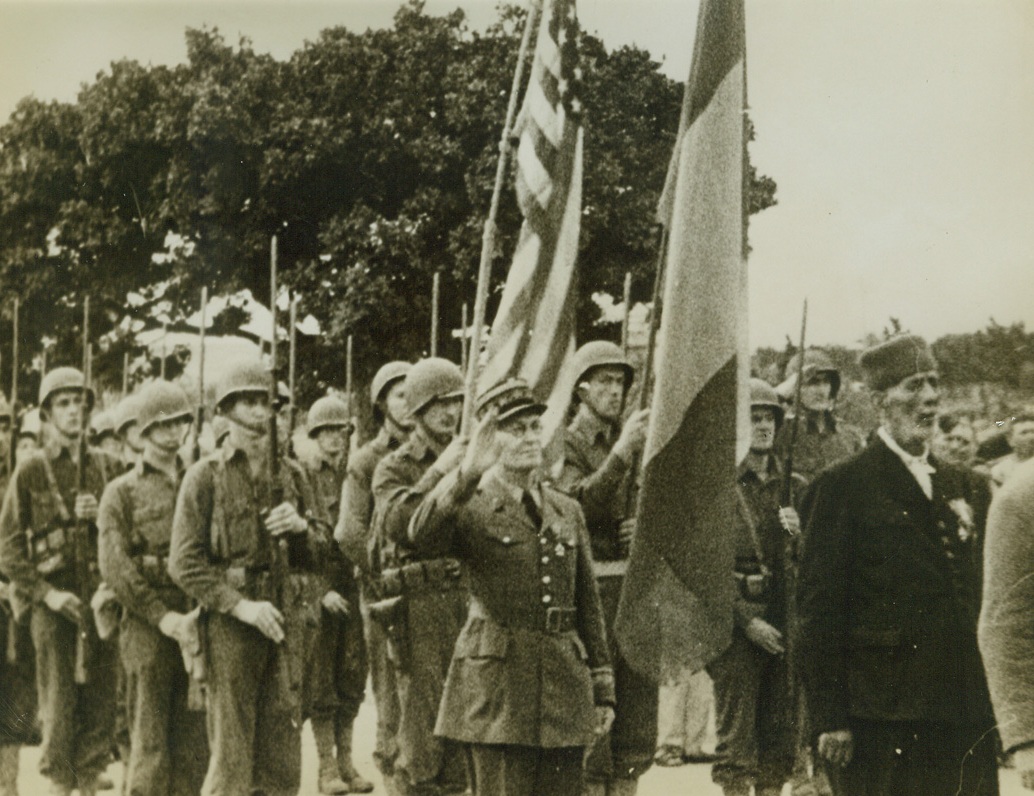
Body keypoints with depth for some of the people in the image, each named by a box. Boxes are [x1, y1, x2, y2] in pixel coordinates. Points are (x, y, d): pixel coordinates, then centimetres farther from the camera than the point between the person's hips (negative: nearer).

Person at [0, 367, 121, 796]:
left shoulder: (108, 467, 11)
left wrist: (103, 516, -6)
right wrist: (46, 593, -10)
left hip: (102, 598, 3)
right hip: (52, 602, -3)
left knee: (102, 704, 4)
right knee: (59, 705, -3)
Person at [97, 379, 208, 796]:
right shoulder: (122, 492, 4)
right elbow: (115, 567, -5)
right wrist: (164, 617, -14)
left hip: (197, 631, 3)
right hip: (148, 632, -3)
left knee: (194, 747, 6)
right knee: (150, 749, -1)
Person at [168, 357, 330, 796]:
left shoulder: (291, 475, 14)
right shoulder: (205, 476, 1)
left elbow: (322, 549, 18)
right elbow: (184, 563, -5)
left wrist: (301, 526, -5)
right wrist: (241, 605, -15)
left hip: (289, 623, 4)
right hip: (231, 625, -4)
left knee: (283, 745, 4)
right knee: (231, 750, -4)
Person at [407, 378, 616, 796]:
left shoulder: (567, 511, 14)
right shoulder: (471, 509, -1)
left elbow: (589, 604, 16)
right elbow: (423, 535, -25)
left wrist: (602, 688, 13)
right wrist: (469, 470, -34)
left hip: (564, 684, 5)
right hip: (497, 686, -5)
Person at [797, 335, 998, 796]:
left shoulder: (958, 485, 15)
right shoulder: (844, 486, -4)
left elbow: (972, 595, 18)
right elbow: (819, 608, -8)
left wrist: (988, 703, 12)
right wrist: (830, 719, -12)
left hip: (966, 718, 6)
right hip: (883, 719, -5)